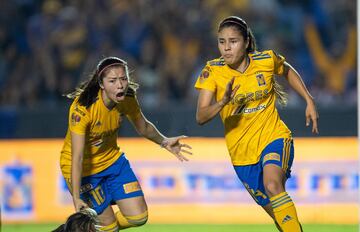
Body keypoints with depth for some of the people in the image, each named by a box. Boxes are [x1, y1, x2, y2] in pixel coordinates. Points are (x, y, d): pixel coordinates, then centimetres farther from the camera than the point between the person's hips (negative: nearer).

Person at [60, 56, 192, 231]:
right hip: (82, 169, -6)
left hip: (112, 160, 6)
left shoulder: (127, 98, -16)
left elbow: (143, 128, 6)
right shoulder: (82, 108, -33)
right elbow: (77, 157, -34)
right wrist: (76, 198, -41)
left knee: (138, 217, 0)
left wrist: (164, 142, -12)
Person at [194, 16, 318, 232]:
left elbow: (288, 71, 14)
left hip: (274, 137, -2)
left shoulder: (266, 60, -11)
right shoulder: (212, 71, -13)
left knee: (272, 184, -33)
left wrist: (309, 101, 7)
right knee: (272, 207, 13)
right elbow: (201, 117, -22)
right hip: (242, 149, 2)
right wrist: (222, 102, -40)